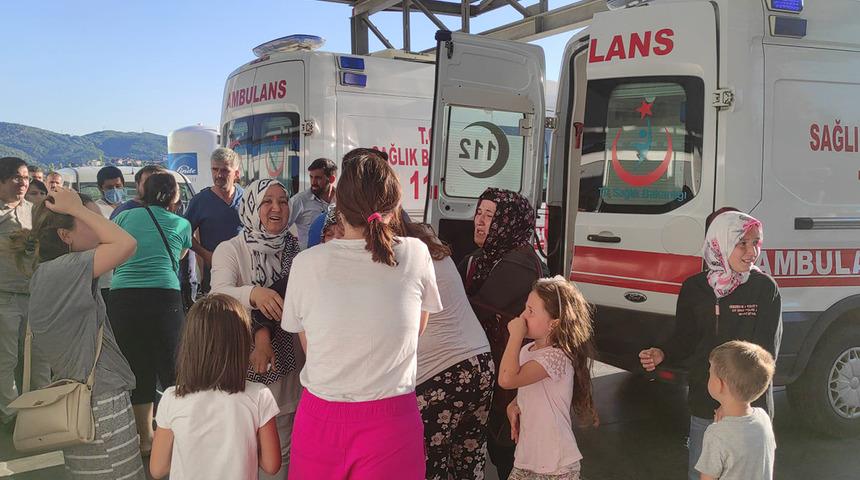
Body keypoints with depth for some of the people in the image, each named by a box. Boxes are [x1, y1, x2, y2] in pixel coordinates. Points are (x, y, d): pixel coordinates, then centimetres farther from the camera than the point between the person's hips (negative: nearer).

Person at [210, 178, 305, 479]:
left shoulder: (295, 249, 3)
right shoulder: (230, 250, -8)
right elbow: (219, 295, -25)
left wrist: (265, 329, -19)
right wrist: (253, 293, -45)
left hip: (285, 362, 3)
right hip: (243, 364, -3)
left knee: (280, 453, 10)